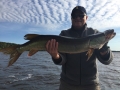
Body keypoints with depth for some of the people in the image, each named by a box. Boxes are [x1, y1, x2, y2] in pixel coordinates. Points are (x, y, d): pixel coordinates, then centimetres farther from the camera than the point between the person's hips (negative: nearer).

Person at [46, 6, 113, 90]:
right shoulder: (64, 34, -2)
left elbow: (107, 60, -8)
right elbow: (62, 59, -12)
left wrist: (103, 49, -30)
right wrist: (56, 56, -34)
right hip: (67, 83, 0)